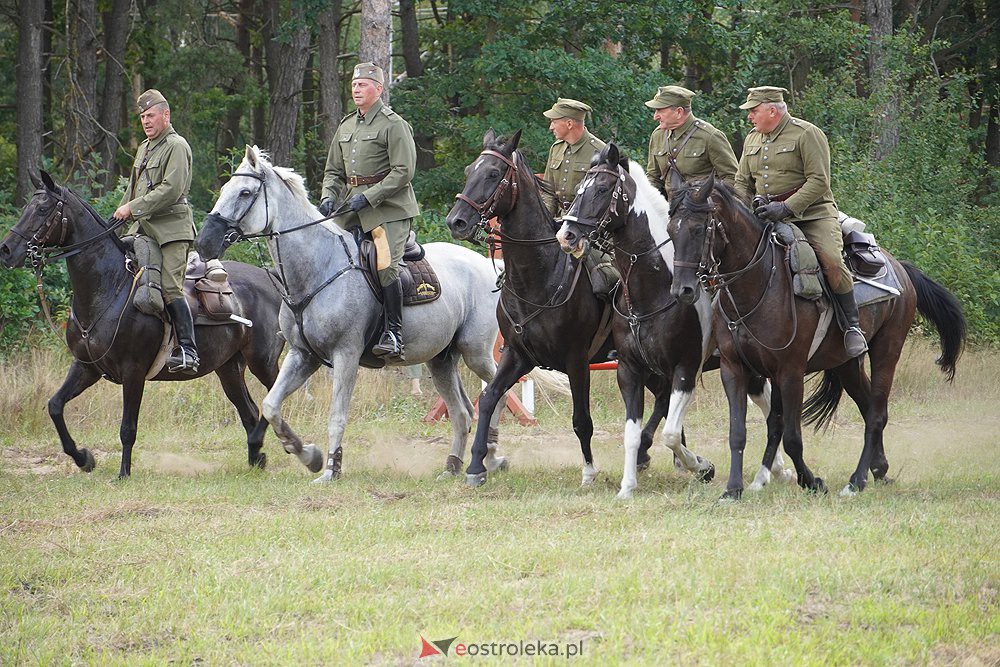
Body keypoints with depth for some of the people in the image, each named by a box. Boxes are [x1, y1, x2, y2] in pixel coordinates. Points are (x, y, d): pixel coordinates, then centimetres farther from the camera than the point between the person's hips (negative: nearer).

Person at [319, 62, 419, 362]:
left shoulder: (394, 125, -6)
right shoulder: (346, 126, 17)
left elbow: (403, 172, -13)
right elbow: (334, 170, 23)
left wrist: (368, 197, -17)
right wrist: (328, 196, 2)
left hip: (389, 207, -7)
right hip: (353, 207, 7)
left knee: (386, 266, -19)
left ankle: (393, 336, -17)